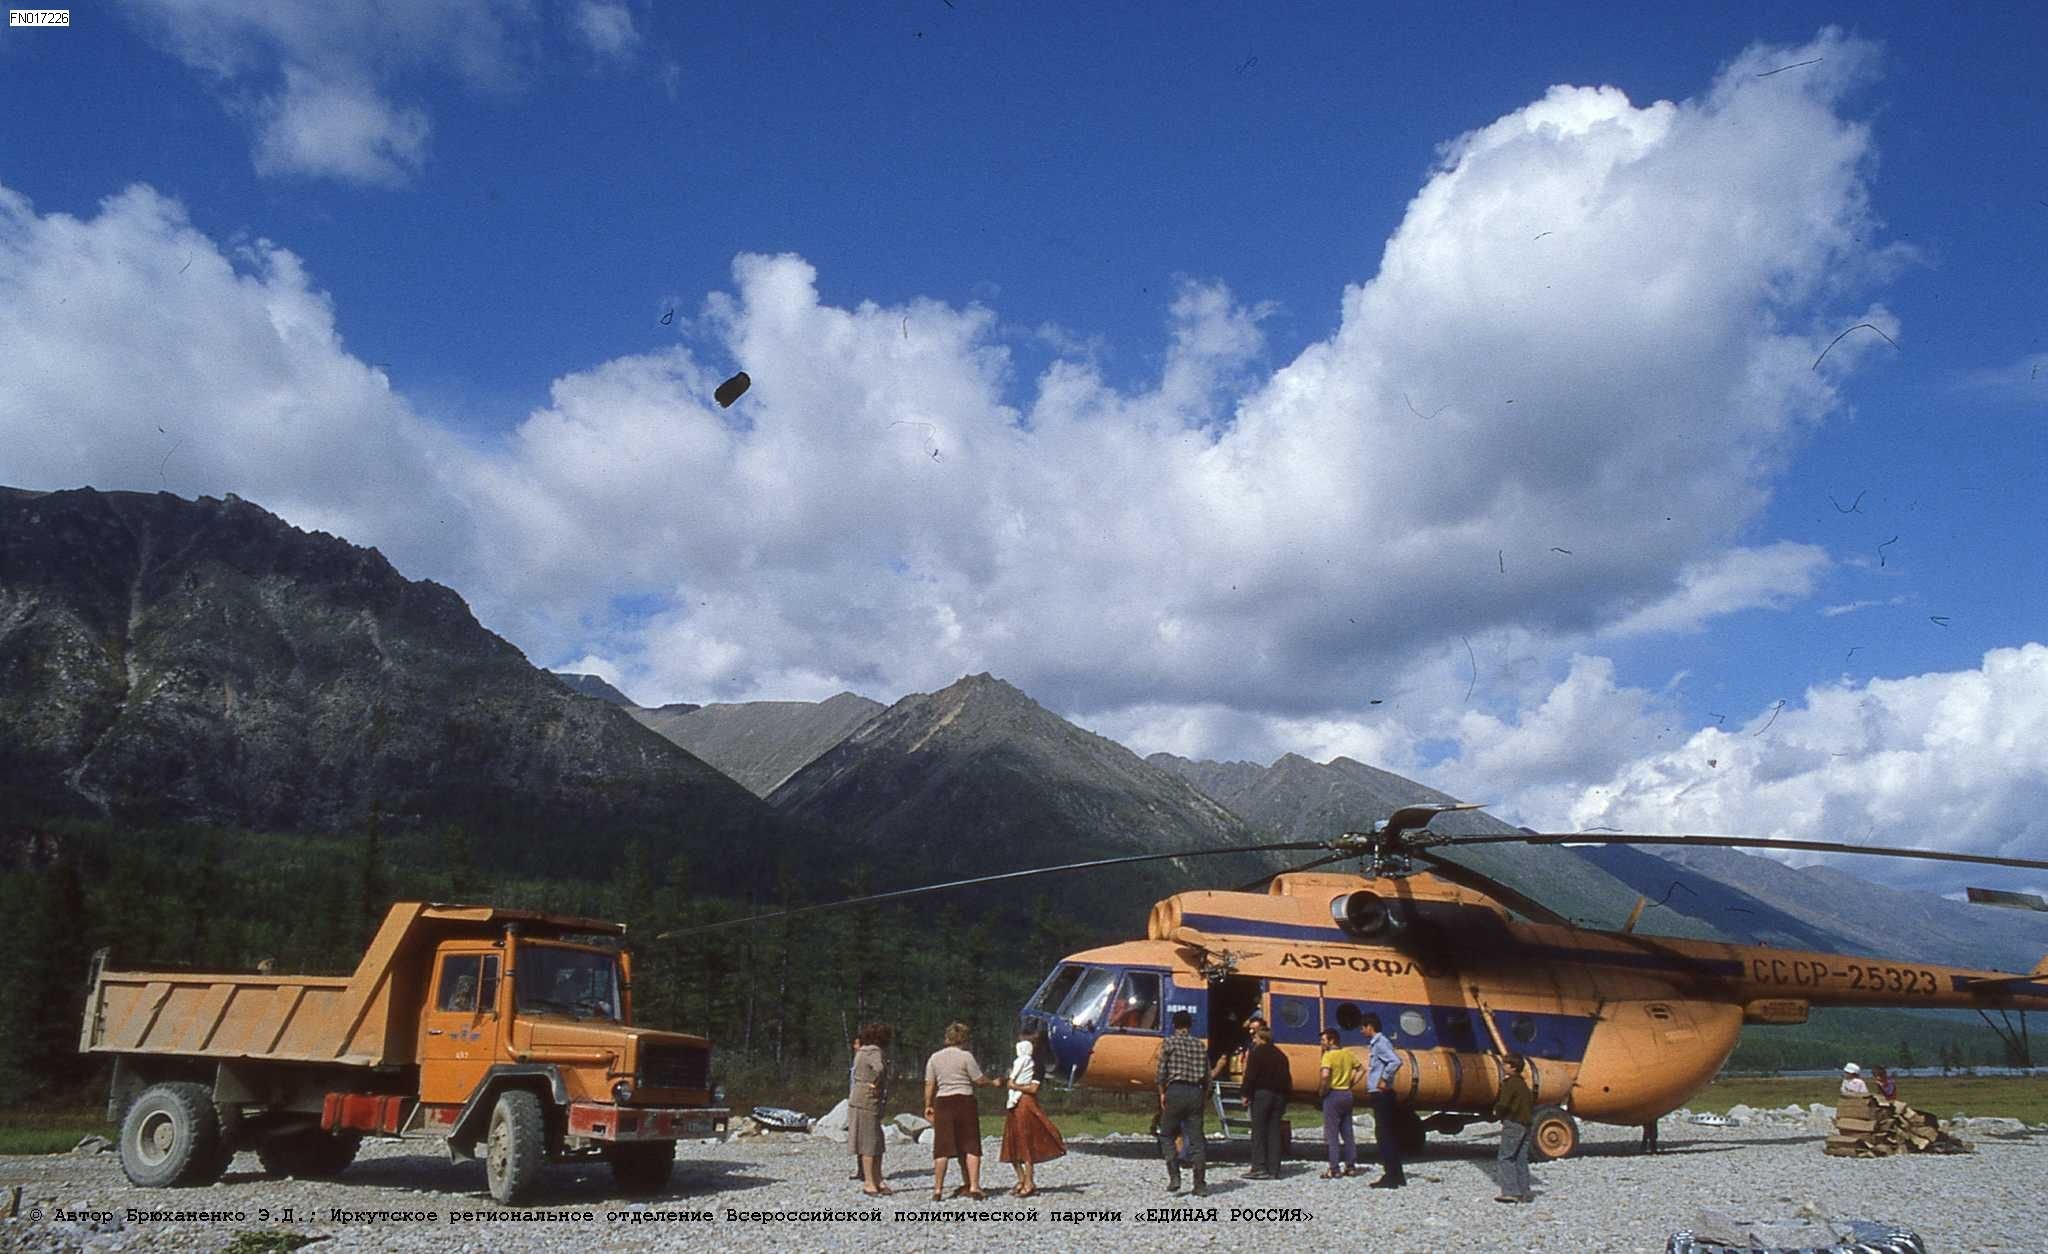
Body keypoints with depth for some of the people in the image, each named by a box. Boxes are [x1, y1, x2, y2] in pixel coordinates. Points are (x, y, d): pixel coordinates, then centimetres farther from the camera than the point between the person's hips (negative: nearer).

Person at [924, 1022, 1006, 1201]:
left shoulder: (934, 1058, 7)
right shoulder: (965, 1056, -5)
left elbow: (930, 1085, 6)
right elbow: (980, 1081, -3)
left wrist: (928, 1106, 13)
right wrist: (994, 1083, 15)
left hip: (942, 1102, 3)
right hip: (964, 1101, -3)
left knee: (942, 1148, 6)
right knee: (971, 1146, 4)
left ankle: (937, 1189, 6)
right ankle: (974, 1186, -1)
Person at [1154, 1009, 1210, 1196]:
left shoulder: (1169, 1043, 1)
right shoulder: (1200, 1045, 12)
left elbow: (1161, 1072, -4)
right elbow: (1207, 1076, 11)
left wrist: (1162, 1093, 6)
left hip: (1176, 1091, -3)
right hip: (1196, 1093, 3)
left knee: (1167, 1136, 10)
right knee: (1196, 1140, 6)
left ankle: (1174, 1177, -3)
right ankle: (1200, 1185, 3)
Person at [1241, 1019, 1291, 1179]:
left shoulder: (1256, 1053, -5)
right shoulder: (1280, 1055, 17)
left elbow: (1250, 1076, -12)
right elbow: (1287, 1078, 17)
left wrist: (1246, 1094, -6)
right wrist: (1285, 1097, 20)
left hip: (1262, 1094, -6)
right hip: (1279, 1095, 6)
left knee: (1259, 1131, -3)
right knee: (1274, 1132, 7)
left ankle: (1259, 1168, -9)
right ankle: (1273, 1170, 5)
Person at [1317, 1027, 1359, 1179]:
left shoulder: (1329, 1055, -15)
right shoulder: (1348, 1054, 8)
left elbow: (1325, 1075, -28)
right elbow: (1358, 1069, 17)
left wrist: (1321, 1092, -14)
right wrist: (1348, 1083, 13)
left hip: (1333, 1094, -7)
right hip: (1347, 1094, 7)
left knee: (1331, 1133, -1)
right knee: (1347, 1132, 14)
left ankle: (1334, 1169, -1)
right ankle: (1351, 1166, 17)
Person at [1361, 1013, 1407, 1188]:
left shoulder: (1380, 1043, -14)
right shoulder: (1375, 1043, 16)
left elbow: (1395, 1061, -28)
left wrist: (1384, 1079, -22)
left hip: (1382, 1095, -10)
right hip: (1380, 1095, 10)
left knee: (1384, 1134, -8)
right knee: (1388, 1134, 13)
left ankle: (1391, 1176, -6)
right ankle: (1396, 1174, 18)